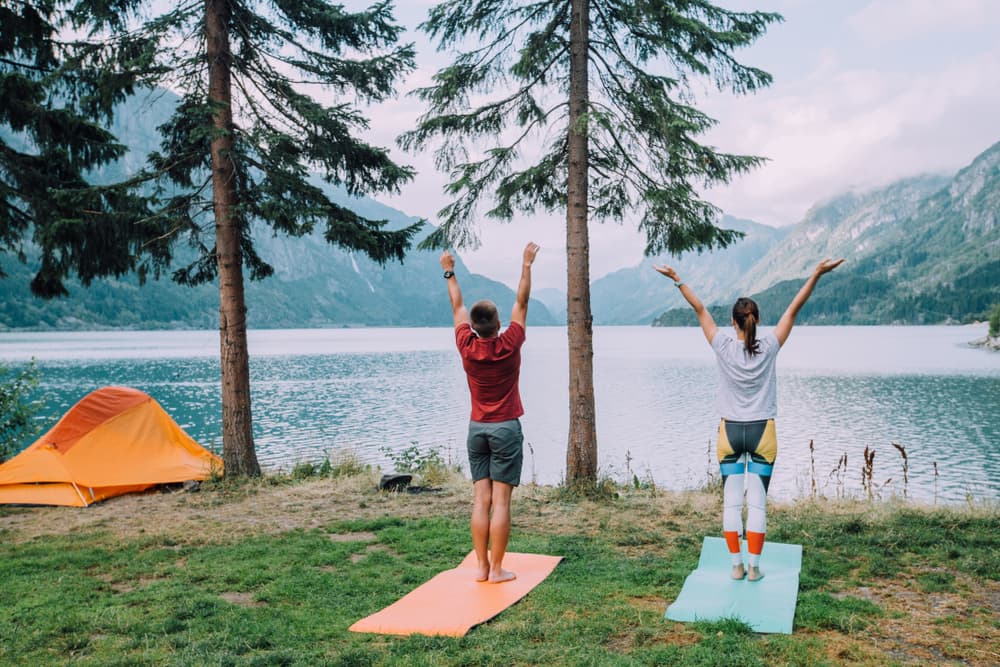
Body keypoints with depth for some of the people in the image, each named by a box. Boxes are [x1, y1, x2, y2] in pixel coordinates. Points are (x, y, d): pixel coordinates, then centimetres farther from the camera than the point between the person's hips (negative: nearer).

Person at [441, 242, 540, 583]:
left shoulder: (467, 347, -4)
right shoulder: (509, 346, -11)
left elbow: (457, 307, 9)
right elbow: (521, 303, -3)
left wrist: (449, 272, 21)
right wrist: (527, 265, 5)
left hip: (477, 428, 4)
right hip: (506, 428, -4)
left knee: (480, 498, 5)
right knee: (501, 500, -3)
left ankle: (482, 567, 6)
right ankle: (497, 569, -2)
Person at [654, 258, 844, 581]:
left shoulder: (724, 347, -9)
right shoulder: (768, 348, -8)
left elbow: (700, 309, -4)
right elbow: (793, 309, -8)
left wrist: (677, 280, 0)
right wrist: (817, 274, -8)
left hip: (730, 431, 0)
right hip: (761, 432, 0)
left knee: (731, 502, 6)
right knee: (758, 502, 3)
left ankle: (736, 565, 9)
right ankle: (754, 567, 5)